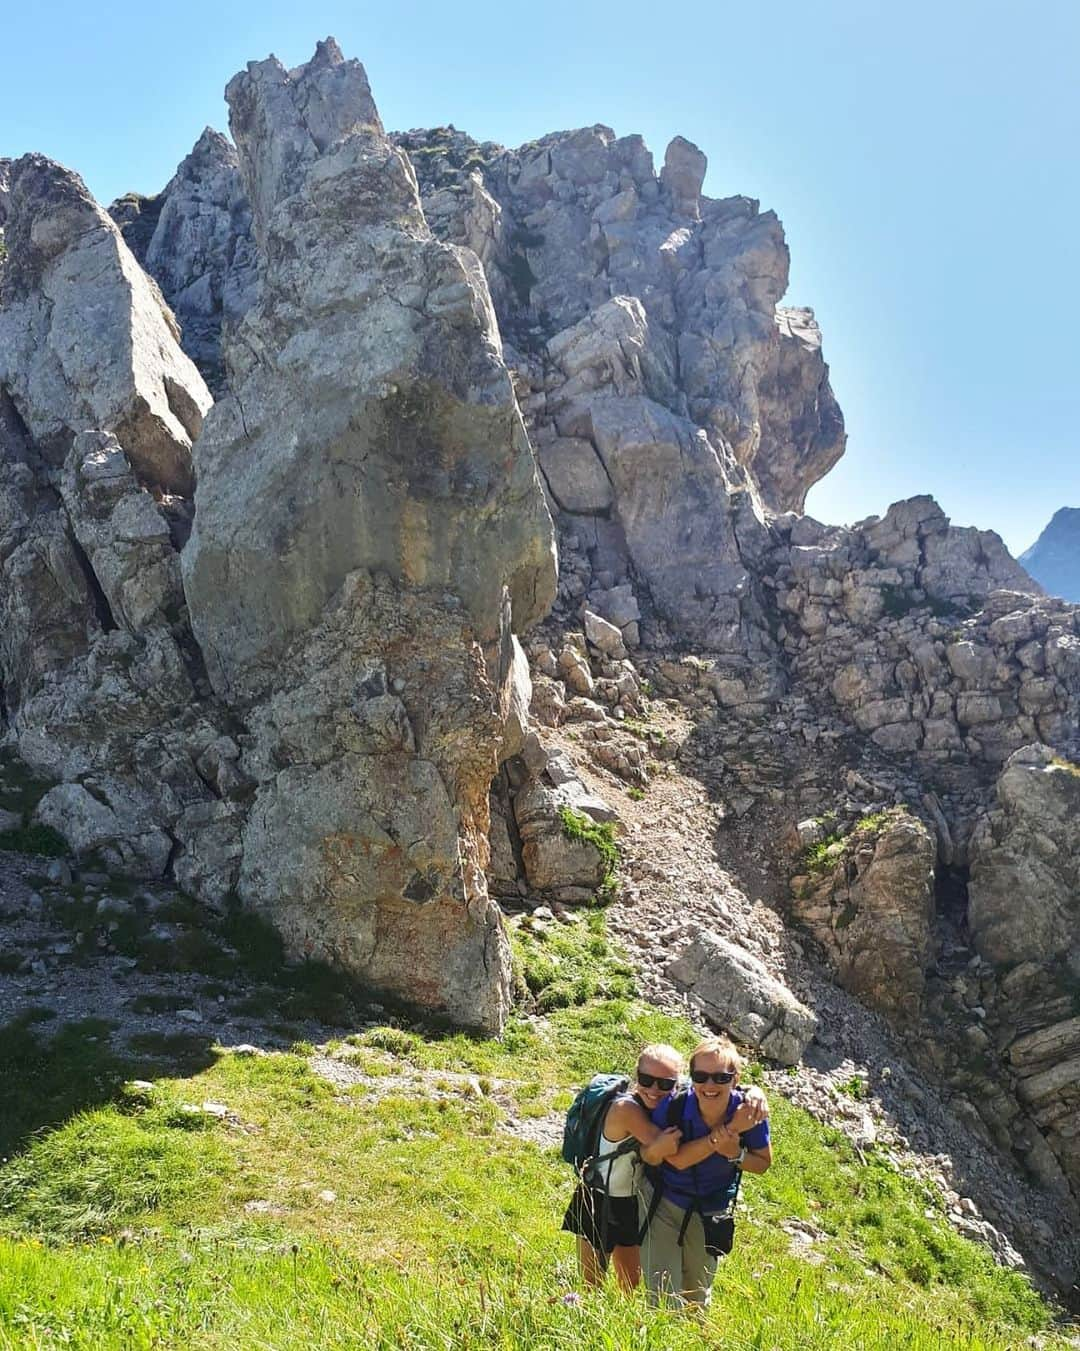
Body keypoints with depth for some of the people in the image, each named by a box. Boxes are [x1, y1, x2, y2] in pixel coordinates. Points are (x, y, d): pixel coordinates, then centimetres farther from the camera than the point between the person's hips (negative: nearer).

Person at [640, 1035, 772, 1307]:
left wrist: (735, 1153, -31)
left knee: (697, 1297, 24)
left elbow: (763, 1163, -9)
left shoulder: (748, 1112, -24)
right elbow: (677, 1159, -32)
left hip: (712, 1212, 3)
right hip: (664, 1203, -3)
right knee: (664, 1297, -1)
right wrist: (728, 1130, -38)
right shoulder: (672, 1107, -30)